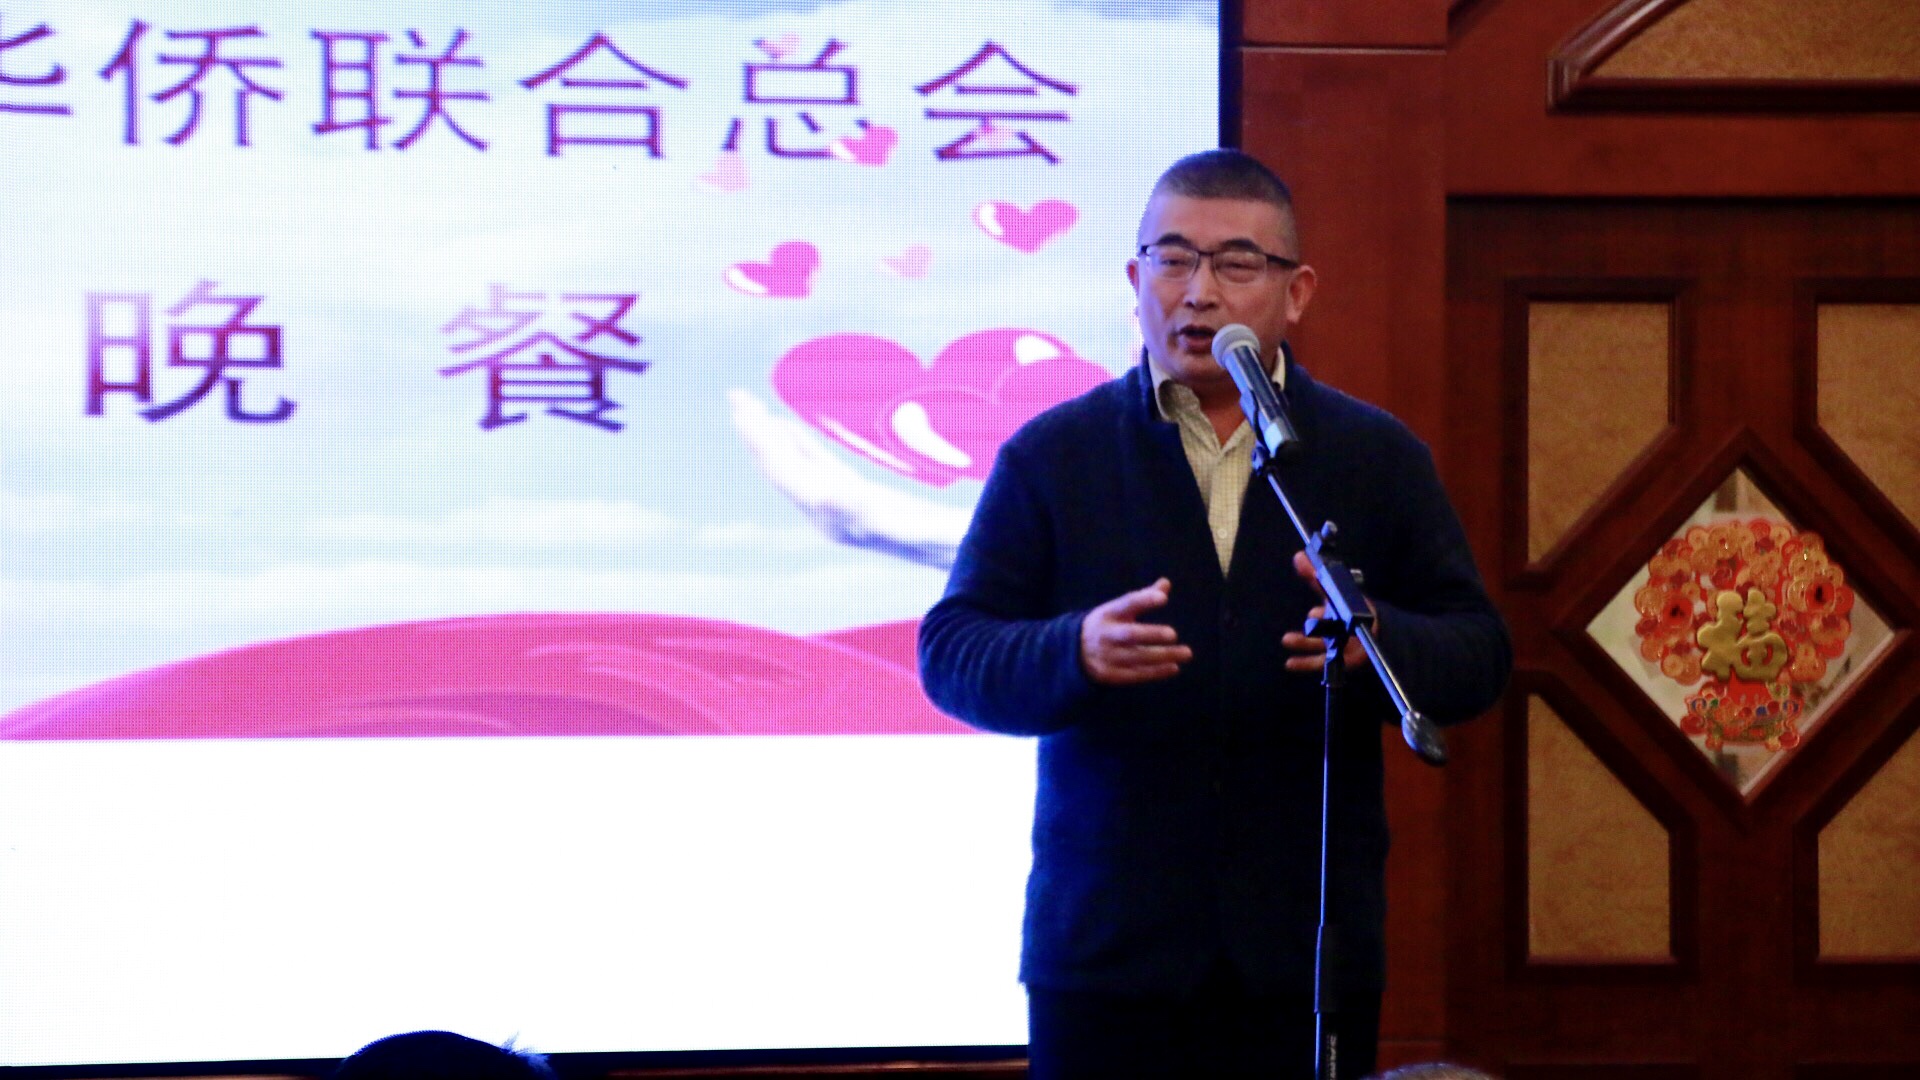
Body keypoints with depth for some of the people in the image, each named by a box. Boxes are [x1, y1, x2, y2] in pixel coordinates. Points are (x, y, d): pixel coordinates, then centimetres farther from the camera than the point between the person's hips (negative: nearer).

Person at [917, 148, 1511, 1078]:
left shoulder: (1379, 459, 9)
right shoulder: (1052, 455, 6)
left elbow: (1478, 656, 4)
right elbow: (950, 654, 1)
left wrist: (1377, 640, -19)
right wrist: (1075, 652, -21)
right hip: (1104, 949, -1)